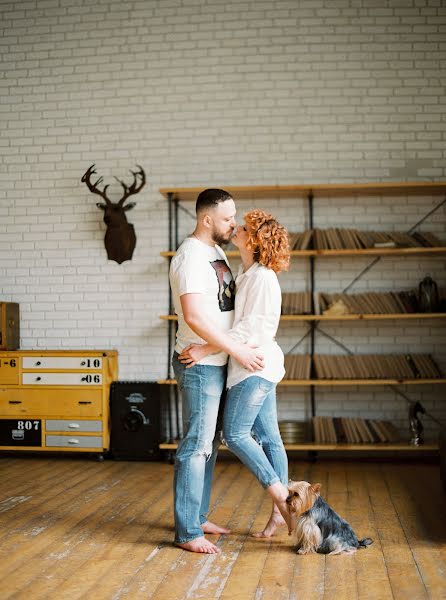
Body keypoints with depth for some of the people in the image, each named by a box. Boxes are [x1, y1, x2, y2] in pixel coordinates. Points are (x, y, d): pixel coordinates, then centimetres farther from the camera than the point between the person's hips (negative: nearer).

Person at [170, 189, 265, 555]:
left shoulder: (216, 251, 14)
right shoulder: (191, 256, -17)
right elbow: (195, 316, -27)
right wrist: (238, 350, -23)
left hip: (217, 363, 10)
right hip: (200, 365, -10)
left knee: (209, 445, 15)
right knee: (197, 446, -6)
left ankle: (198, 518, 26)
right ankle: (187, 533, 2)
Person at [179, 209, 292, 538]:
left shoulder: (262, 278, -15)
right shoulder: (245, 275, 14)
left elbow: (249, 328, -21)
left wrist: (205, 350, -24)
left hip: (256, 365, -9)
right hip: (257, 366, 9)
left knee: (235, 434, -7)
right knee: (268, 437, 9)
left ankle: (279, 494, 0)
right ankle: (281, 510, 14)